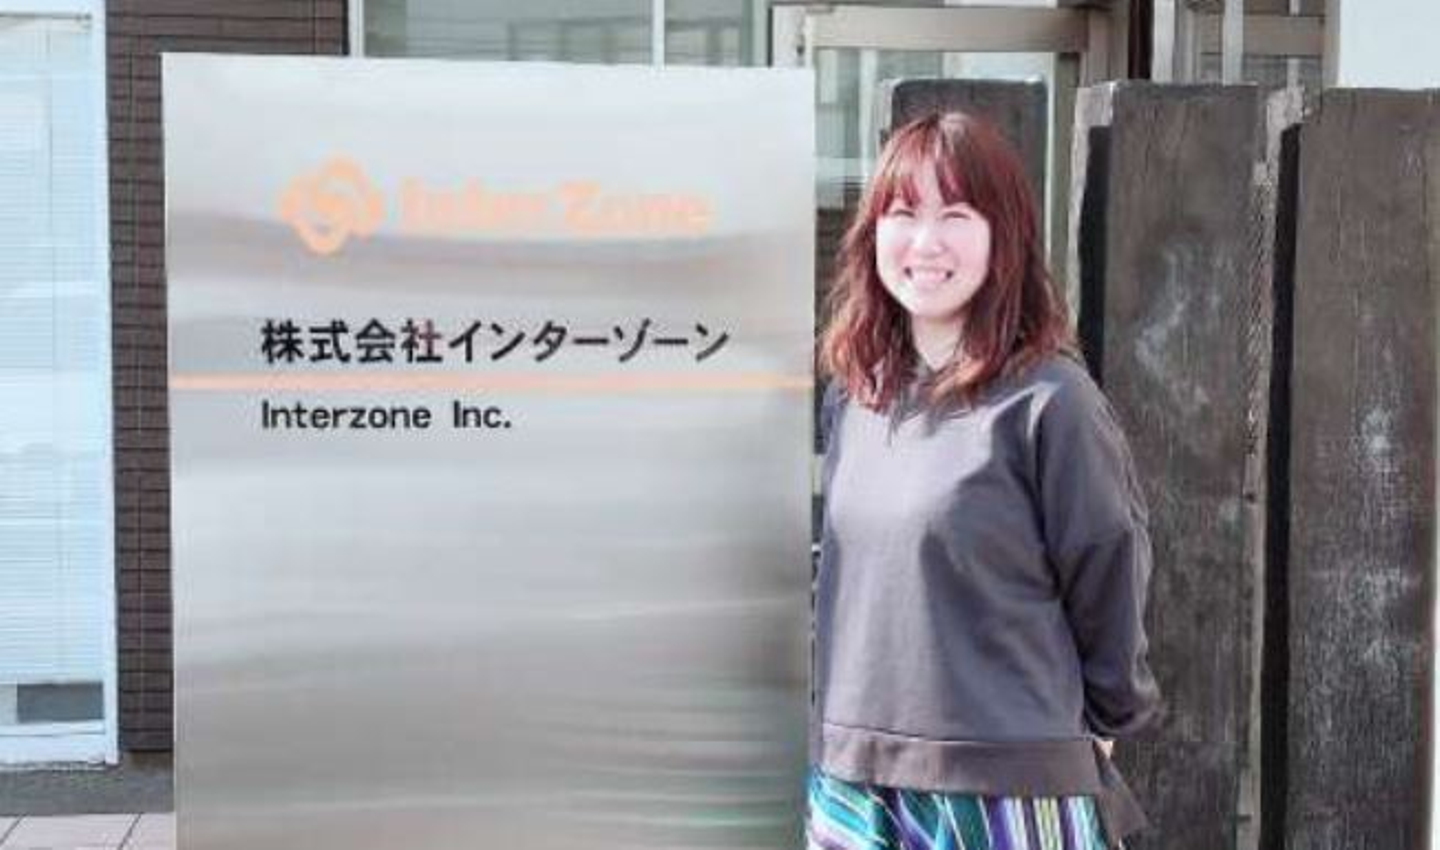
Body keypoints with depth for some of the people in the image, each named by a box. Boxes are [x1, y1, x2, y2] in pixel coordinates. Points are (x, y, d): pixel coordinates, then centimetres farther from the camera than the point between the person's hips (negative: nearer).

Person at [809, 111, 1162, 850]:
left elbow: (1109, 586, -5)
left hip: (1007, 789, -6)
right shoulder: (849, 393, 7)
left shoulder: (1048, 401, -12)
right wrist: (848, 734, 16)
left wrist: (1100, 725, 7)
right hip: (851, 782, 6)